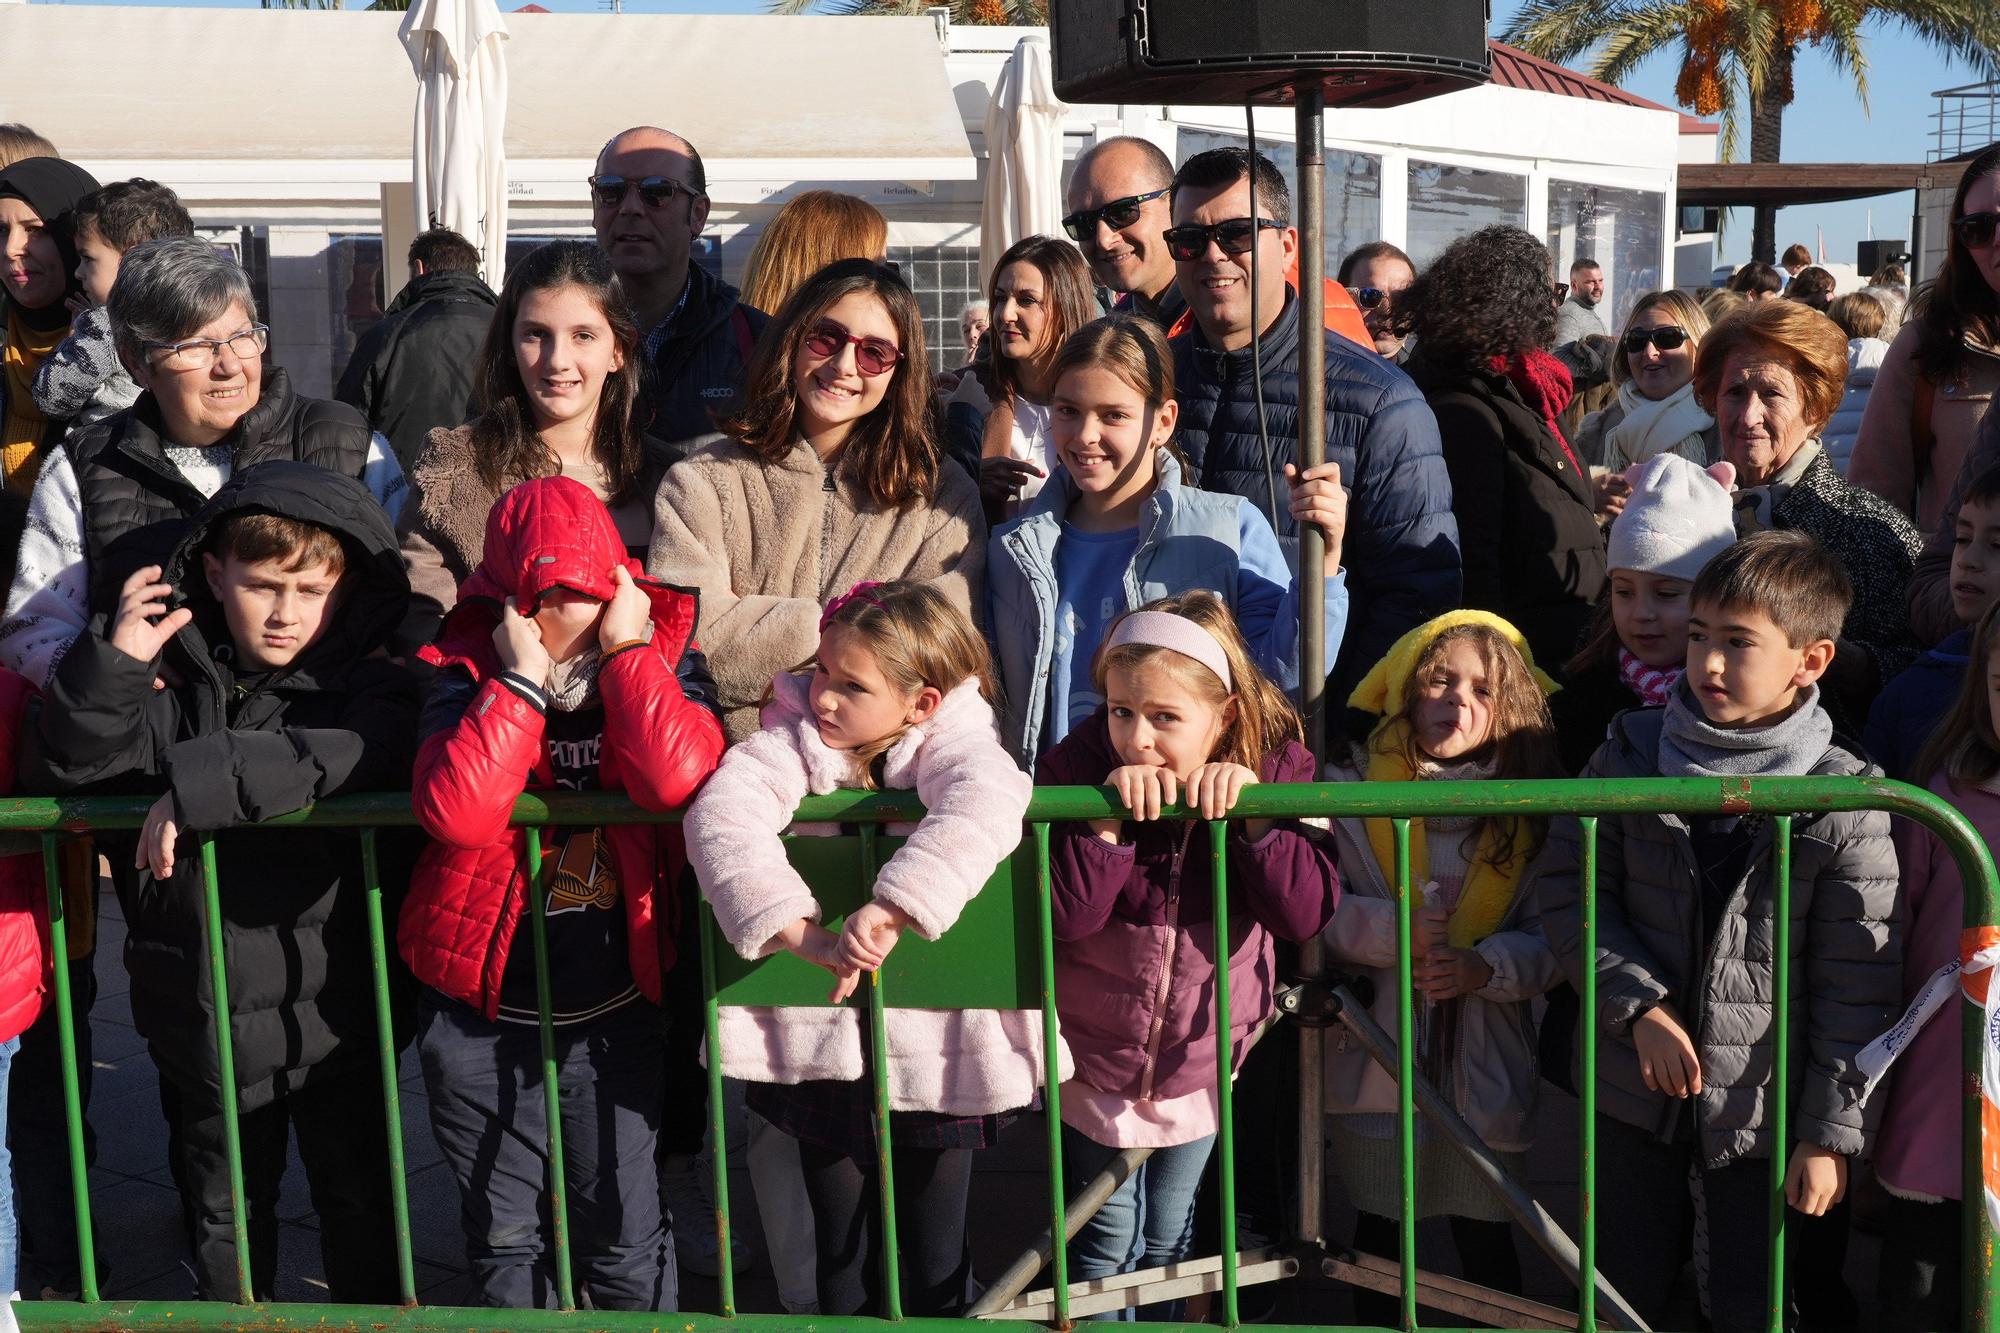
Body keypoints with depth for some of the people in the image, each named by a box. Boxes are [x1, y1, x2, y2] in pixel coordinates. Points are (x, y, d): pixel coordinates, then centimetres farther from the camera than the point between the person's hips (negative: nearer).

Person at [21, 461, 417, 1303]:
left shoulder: (367, 690, -8)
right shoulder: (177, 689, -1)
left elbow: (346, 760, -30)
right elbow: (58, 776, -5)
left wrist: (201, 785, -35)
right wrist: (113, 665, -18)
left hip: (336, 1016, -2)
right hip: (210, 1021, 2)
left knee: (361, 1209, 14)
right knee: (227, 1222, 21)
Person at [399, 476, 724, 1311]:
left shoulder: (662, 659, -6)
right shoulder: (470, 671, -7)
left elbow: (678, 781, -29)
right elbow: (456, 811, -27)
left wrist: (625, 650, -22)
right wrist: (522, 676, -23)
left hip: (613, 1017, 0)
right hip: (480, 1020, 1)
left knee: (625, 1237, 11)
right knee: (504, 1240, 17)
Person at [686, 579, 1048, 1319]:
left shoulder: (951, 740, -13)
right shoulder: (795, 737, -8)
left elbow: (986, 803, -36)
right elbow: (720, 814, -27)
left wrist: (888, 911, -48)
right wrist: (805, 937, -38)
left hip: (934, 1045, -1)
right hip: (819, 1042, 2)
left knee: (935, 1261, 15)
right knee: (844, 1259, 16)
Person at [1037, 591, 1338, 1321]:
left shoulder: (1276, 770, -14)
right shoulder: (1076, 768, -17)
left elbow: (1307, 913, -22)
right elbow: (1060, 916, -25)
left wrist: (1256, 814, -34)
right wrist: (1109, 818, -37)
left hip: (1203, 1060, 2)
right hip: (1096, 1060, -1)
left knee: (1170, 1235, 20)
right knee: (1107, 1238, 9)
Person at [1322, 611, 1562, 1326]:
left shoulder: (1528, 809, -3)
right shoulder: (1349, 788, -5)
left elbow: (1552, 939, -5)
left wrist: (1485, 966, -23)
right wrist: (1390, 928, -25)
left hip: (1483, 1060, 0)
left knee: (1486, 1238, 13)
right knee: (1377, 1231, 16)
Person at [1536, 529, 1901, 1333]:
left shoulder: (1845, 801, -12)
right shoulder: (1632, 754, -4)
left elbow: (1858, 982, -9)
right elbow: (1568, 887, -3)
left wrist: (1833, 1133, -8)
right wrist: (1639, 1005, -15)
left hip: (1763, 1109, -2)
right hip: (1634, 1087, 2)